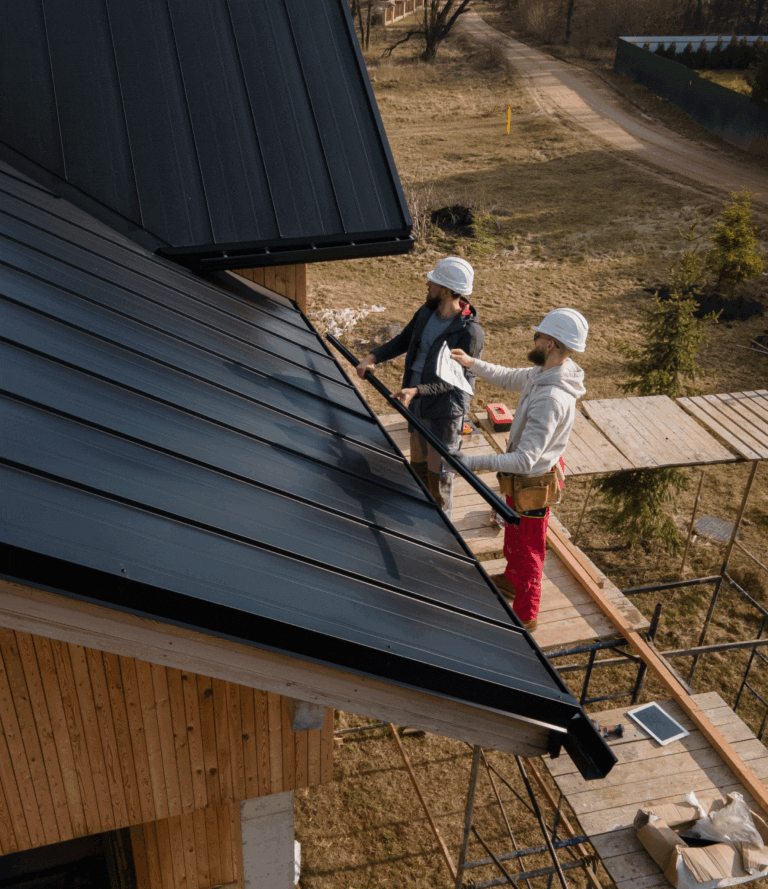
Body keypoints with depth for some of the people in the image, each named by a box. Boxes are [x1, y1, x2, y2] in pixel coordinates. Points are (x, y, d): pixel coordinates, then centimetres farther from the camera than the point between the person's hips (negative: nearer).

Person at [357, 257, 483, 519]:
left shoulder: (470, 332, -25)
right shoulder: (427, 312, -2)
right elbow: (404, 340, 10)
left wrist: (417, 390, -33)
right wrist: (373, 357, -5)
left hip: (445, 411, -8)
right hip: (418, 406, 8)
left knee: (438, 473, 8)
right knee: (418, 463, 24)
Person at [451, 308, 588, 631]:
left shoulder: (551, 398, -38)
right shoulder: (543, 373, -7)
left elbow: (524, 460, -38)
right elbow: (510, 378, 15)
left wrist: (472, 463, -38)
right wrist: (473, 364, 7)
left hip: (532, 484, -9)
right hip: (526, 476, 9)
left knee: (527, 549, 13)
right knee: (513, 536, 32)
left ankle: (525, 616, 36)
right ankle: (510, 581, 59)